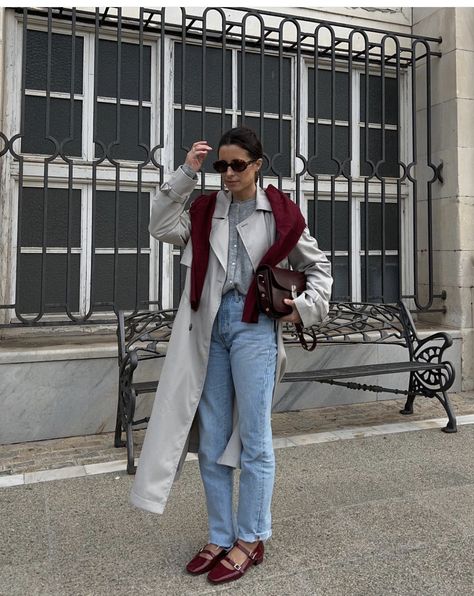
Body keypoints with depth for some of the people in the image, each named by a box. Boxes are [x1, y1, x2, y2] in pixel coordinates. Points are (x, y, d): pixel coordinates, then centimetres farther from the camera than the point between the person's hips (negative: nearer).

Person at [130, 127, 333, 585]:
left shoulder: (279, 212, 4)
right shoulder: (205, 210, 12)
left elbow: (317, 265, 11)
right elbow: (161, 228, -4)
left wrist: (305, 307, -3)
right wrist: (185, 174, -6)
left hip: (254, 326, -3)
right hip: (209, 327, 4)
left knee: (253, 439, 2)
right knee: (210, 440, 9)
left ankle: (250, 539, 19)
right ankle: (220, 537, 24)